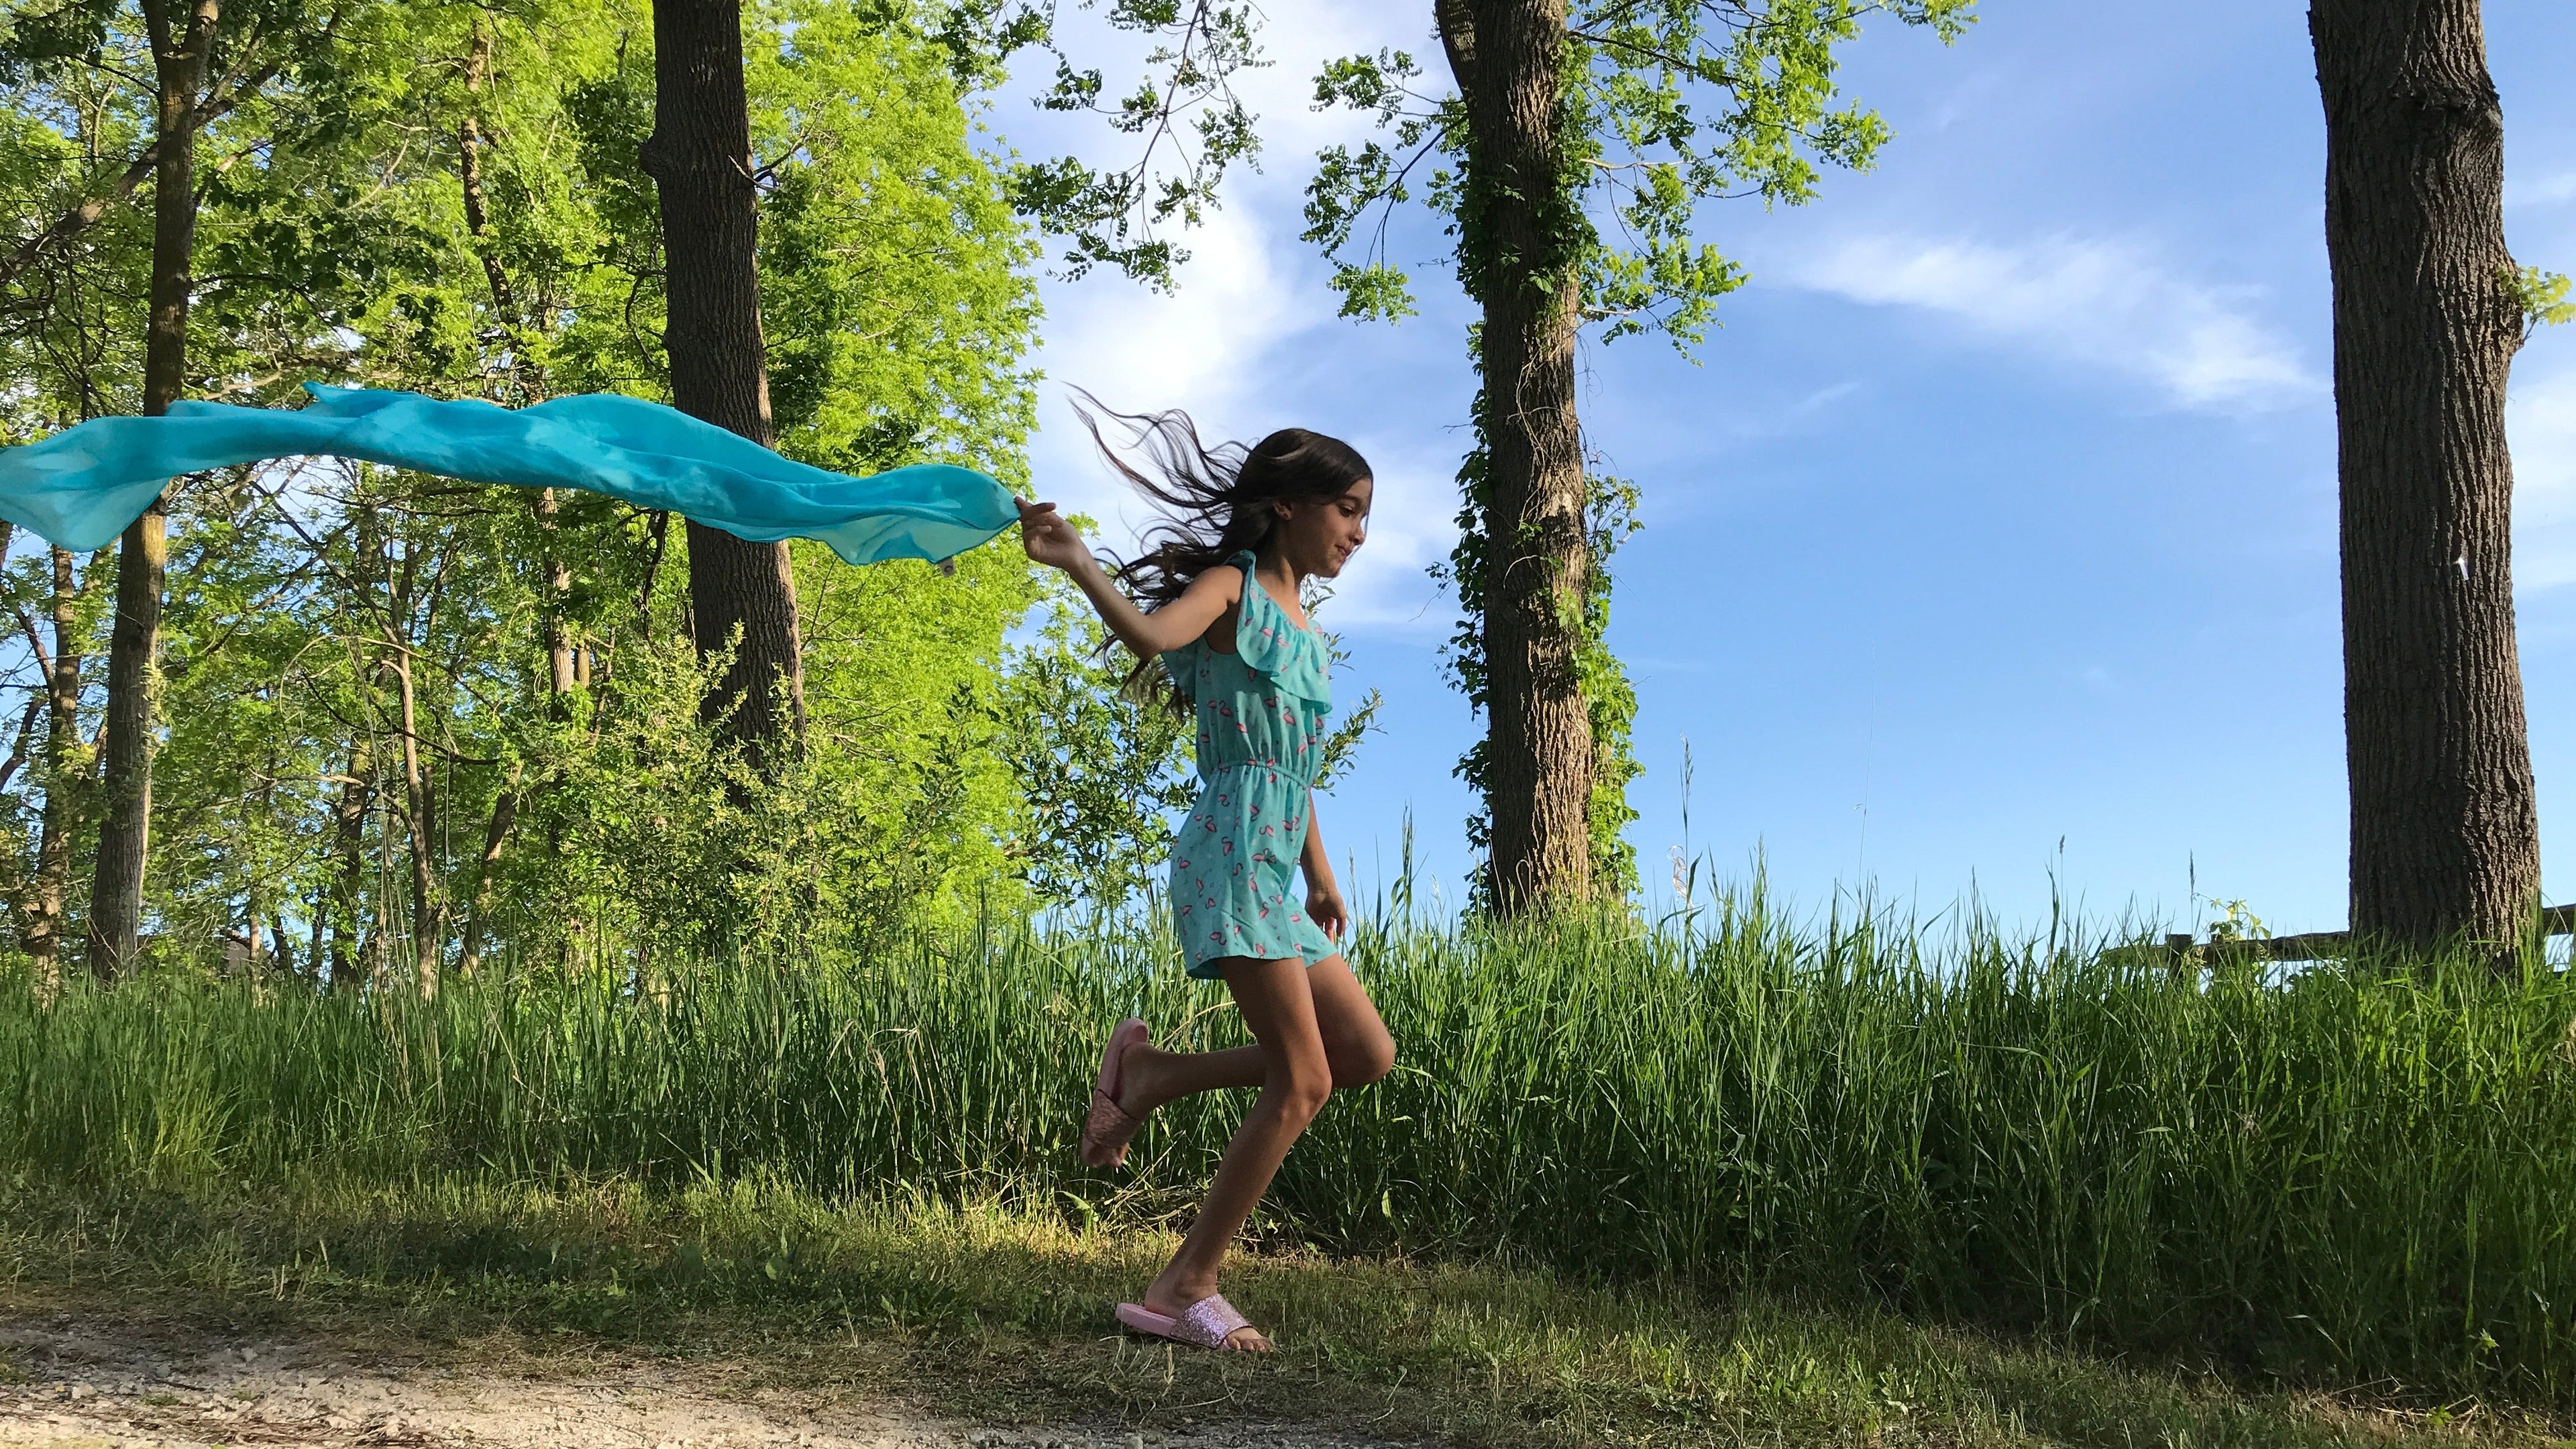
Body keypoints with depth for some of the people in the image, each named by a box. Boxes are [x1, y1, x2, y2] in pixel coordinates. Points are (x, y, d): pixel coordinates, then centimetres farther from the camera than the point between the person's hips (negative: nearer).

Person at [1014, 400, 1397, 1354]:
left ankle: (1153, 1073, 12)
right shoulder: (1230, 588, -4)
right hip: (1232, 852, -9)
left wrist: (1319, 874, 22)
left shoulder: (1300, 623, 21)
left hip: (1276, 868, 9)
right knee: (1302, 1078, -11)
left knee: (1368, 1054, 8)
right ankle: (1185, 1290, -4)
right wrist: (1076, 564, -43)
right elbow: (1151, 634, -28)